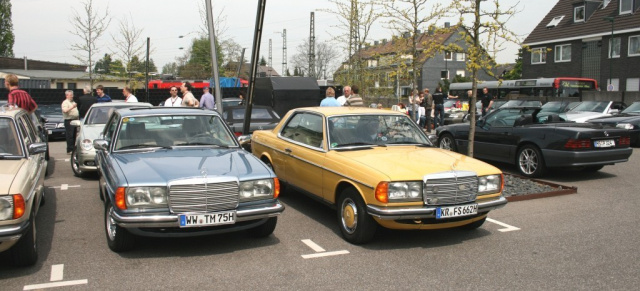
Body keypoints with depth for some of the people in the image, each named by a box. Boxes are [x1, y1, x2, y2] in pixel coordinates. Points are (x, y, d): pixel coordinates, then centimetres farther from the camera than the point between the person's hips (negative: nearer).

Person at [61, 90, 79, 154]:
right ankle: (69, 150, -10)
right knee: (69, 136, -10)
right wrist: (72, 107, -28)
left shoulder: (73, 102, 23)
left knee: (74, 136, 10)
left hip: (75, 120, 9)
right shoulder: (65, 102, -5)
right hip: (69, 121, -9)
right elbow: (65, 110, -21)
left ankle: (73, 148, 16)